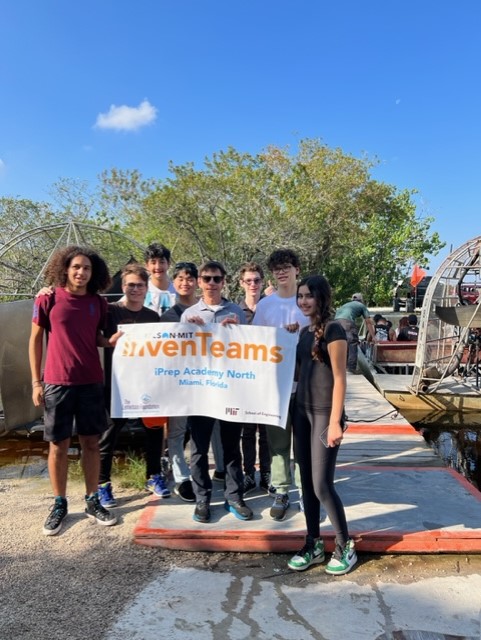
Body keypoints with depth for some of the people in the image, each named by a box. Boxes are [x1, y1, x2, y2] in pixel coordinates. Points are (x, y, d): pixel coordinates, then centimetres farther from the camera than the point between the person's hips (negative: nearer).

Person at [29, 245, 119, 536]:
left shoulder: (98, 303, 3)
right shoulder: (47, 300, -5)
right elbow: (35, 340, 0)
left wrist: (111, 341, -8)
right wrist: (36, 381, -2)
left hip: (92, 382, 3)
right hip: (57, 383, -2)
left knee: (91, 442, 9)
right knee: (59, 445, 7)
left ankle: (93, 501, 23)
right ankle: (59, 504, 23)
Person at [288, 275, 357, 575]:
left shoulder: (333, 330, -11)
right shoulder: (305, 332, 12)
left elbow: (339, 378, -15)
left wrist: (335, 421, -18)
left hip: (324, 413, -7)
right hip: (302, 410, 8)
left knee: (322, 485, -3)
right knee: (307, 481, 11)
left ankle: (345, 546, 17)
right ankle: (314, 544, 24)